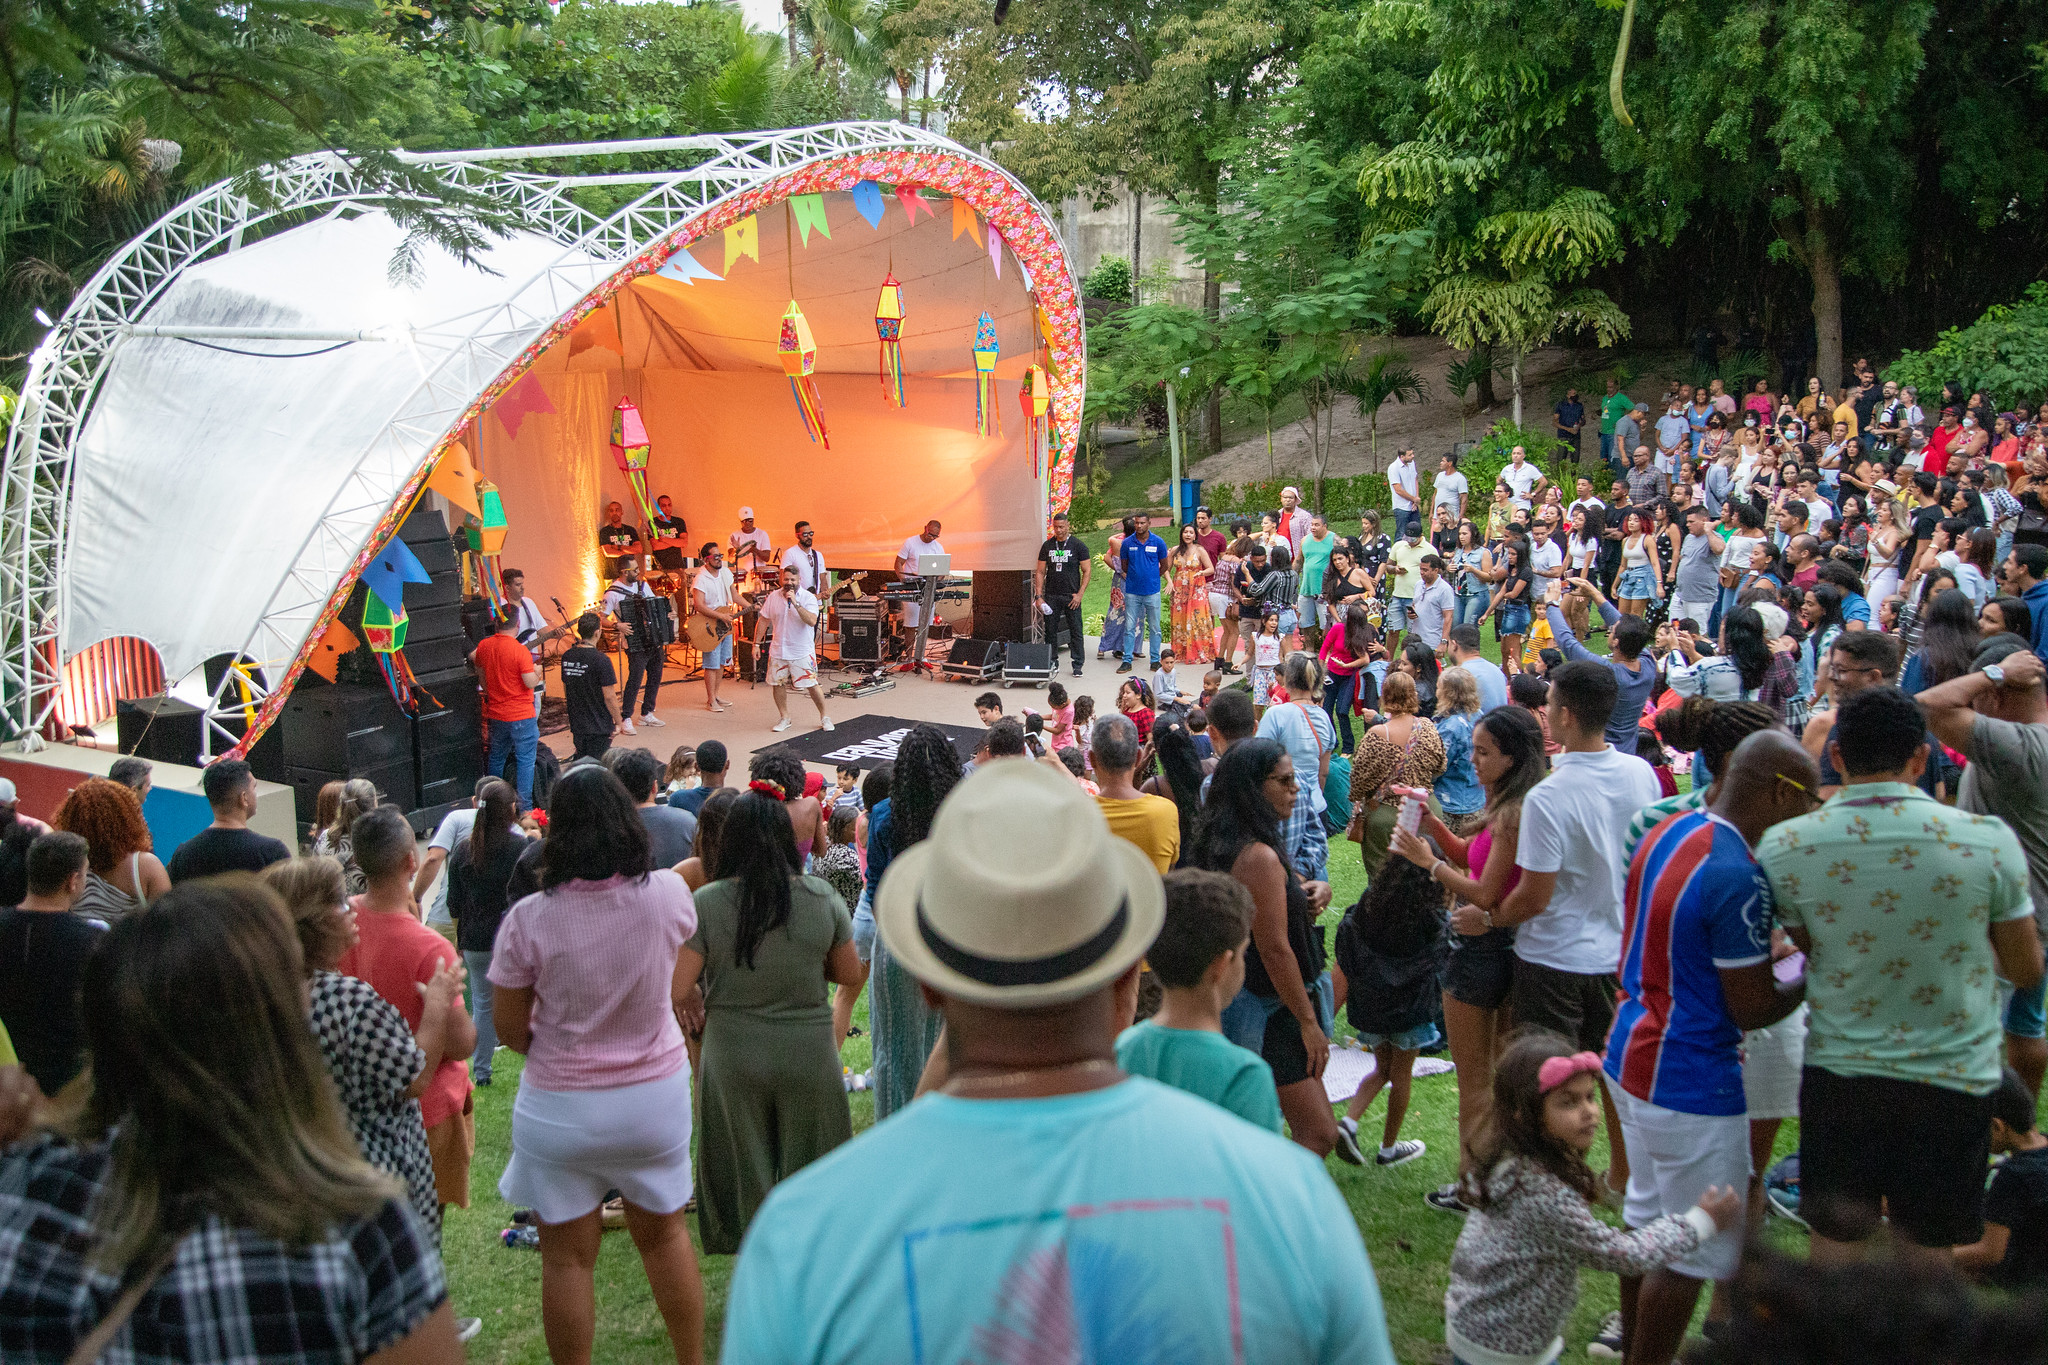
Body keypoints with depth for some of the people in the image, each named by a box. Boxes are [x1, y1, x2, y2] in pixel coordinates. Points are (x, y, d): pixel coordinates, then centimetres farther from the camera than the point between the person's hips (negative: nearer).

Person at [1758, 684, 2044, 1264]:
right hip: (1952, 1076, 0)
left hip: (1837, 1072, 1)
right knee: (1925, 1250, 17)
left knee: (1835, 1243, 16)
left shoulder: (1783, 848, -13)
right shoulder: (1989, 841, -15)